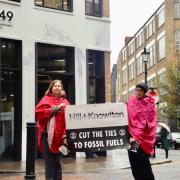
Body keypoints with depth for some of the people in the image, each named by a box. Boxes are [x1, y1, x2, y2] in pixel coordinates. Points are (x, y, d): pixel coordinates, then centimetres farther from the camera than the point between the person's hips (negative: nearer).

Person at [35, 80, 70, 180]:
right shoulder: (46, 99, 7)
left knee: (57, 162, 7)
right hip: (47, 135, -2)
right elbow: (39, 112, -9)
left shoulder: (65, 101, 11)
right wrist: (56, 108, -13)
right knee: (49, 162, 1)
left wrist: (65, 135, -9)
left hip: (59, 136, 2)